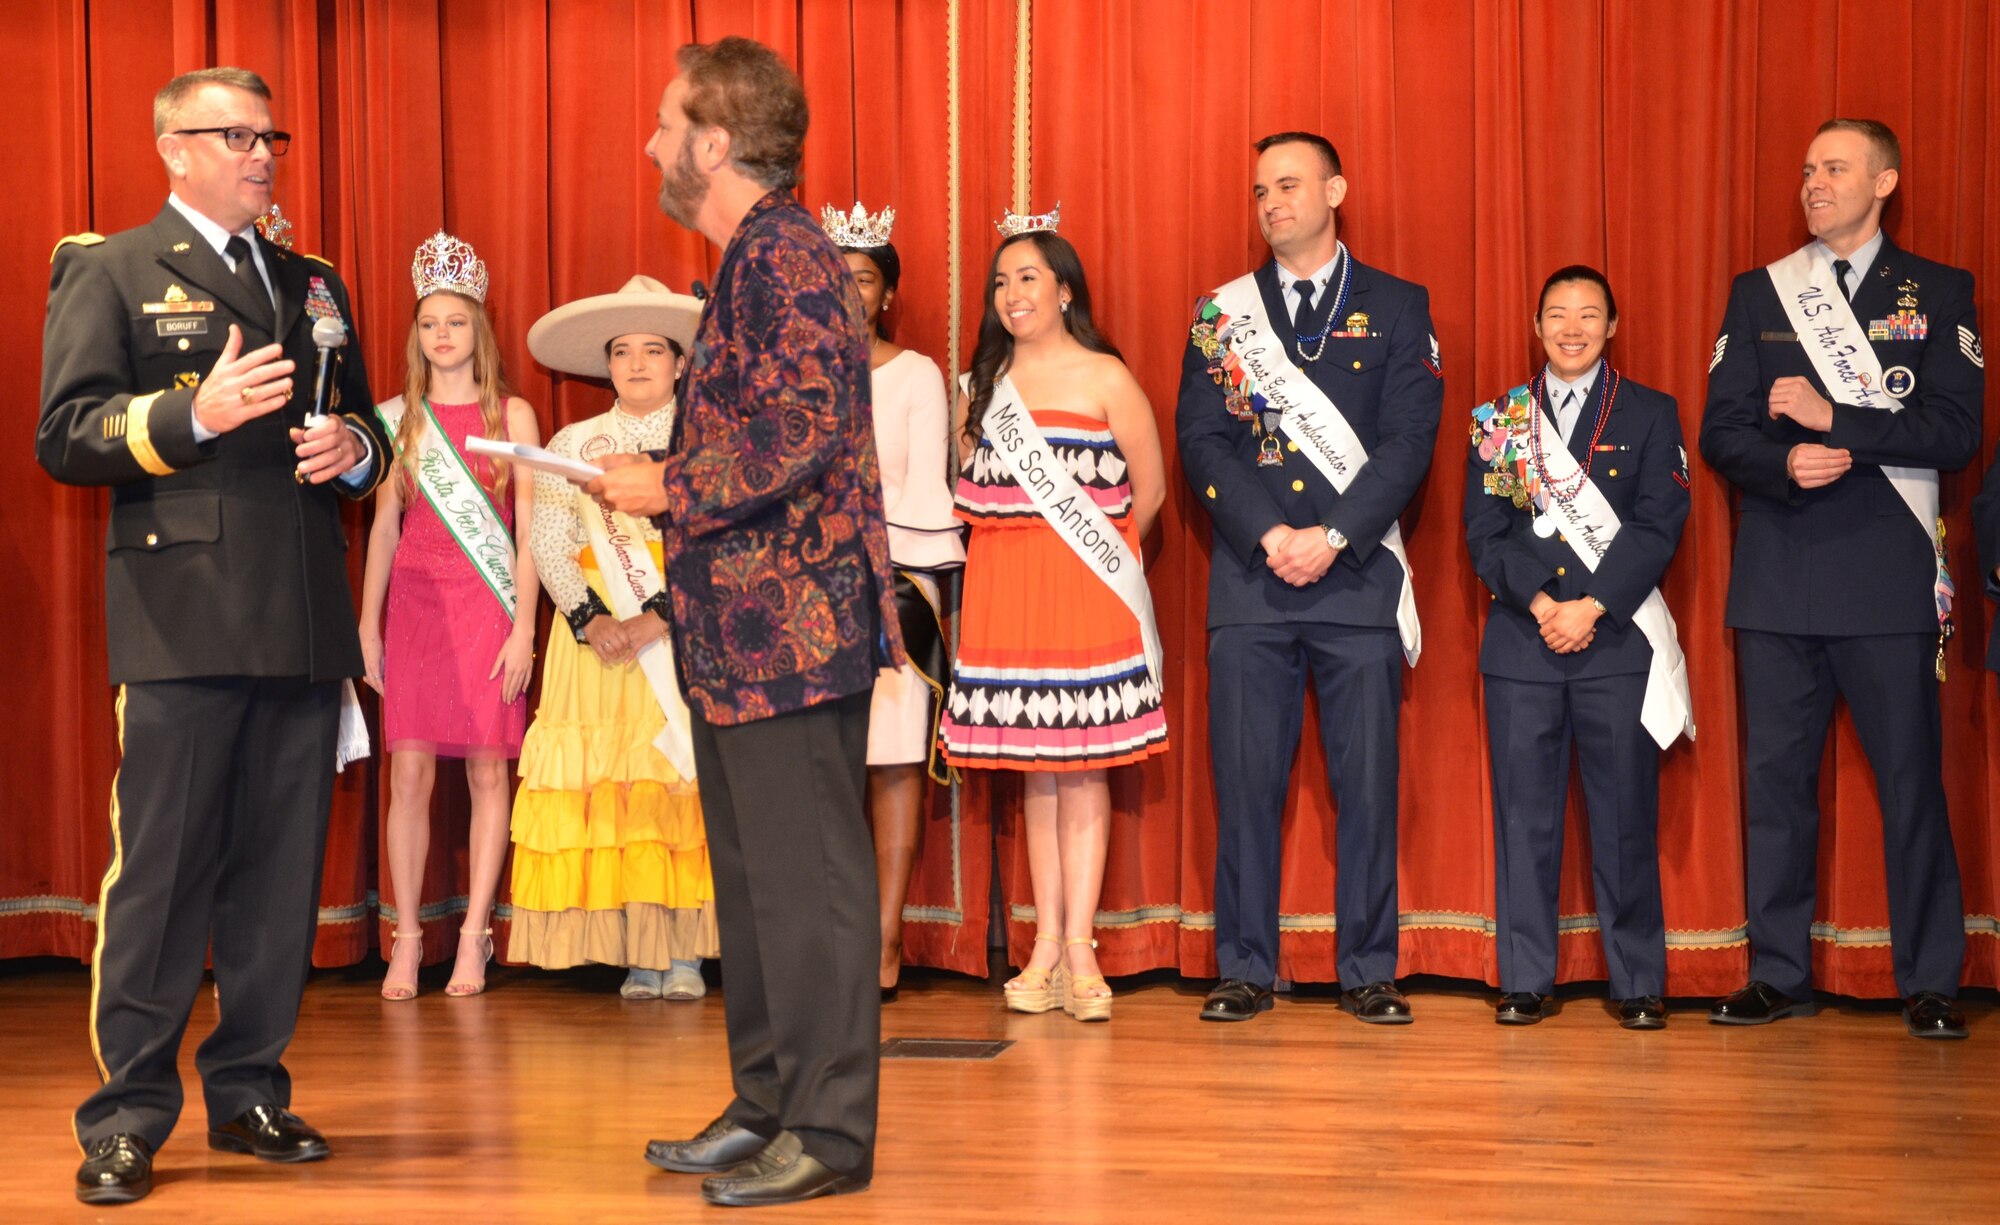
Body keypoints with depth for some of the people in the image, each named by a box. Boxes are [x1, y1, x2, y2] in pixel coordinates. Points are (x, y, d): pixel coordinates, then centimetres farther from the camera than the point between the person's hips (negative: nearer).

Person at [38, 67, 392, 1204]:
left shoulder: (315, 287, 22)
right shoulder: (111, 273, 5)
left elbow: (363, 428, 27)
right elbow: (65, 437, -4)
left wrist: (354, 448, 3)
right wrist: (195, 414, -18)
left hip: (305, 619, 6)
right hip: (181, 618, -5)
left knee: (282, 872, 8)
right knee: (158, 873, -6)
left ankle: (251, 1091, 18)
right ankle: (129, 1119, 2)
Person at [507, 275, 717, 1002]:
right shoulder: (573, 444, 12)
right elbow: (549, 543, 3)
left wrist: (655, 617, -17)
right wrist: (591, 620, -13)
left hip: (685, 626, -1)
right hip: (595, 627, 2)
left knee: (683, 778, -6)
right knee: (607, 786, -4)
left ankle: (684, 953, -2)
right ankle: (638, 955, 0)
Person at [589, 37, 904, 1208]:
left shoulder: (787, 255, -14)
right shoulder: (754, 259, 18)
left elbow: (796, 435, -23)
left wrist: (668, 489, -13)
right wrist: (663, 475, 12)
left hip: (793, 629, -11)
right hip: (743, 634, 11)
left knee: (809, 883, -4)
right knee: (754, 879, 16)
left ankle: (830, 1133, 3)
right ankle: (769, 1106, 25)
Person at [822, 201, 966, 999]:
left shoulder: (917, 376, 5)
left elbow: (927, 491, 1)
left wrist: (899, 578, -10)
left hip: (895, 577, -2)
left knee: (893, 759, -4)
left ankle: (885, 941, -1)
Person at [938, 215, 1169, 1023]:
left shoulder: (1105, 379, -1)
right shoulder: (982, 385, 13)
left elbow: (1149, 488, 2)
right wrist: (1013, 554, 8)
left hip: (1083, 591, -4)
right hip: (1004, 591, 4)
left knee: (1082, 766, -4)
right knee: (1034, 770, 6)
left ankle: (1078, 950, -2)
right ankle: (1045, 949, 10)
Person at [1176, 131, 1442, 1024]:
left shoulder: (1397, 308, 7)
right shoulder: (1221, 313, 11)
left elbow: (1408, 441, -1)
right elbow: (1201, 439, 3)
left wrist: (1333, 537, -12)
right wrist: (1270, 536, -11)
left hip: (1359, 578, -1)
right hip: (1249, 583, 1)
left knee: (1367, 782, 1)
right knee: (1246, 783, 1)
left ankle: (1368, 973, 9)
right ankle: (1246, 969, 10)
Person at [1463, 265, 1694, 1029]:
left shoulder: (1650, 415, 7)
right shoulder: (1499, 420, 11)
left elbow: (1657, 528, -2)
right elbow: (1484, 532, 4)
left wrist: (1591, 607, -13)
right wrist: (1540, 603, -11)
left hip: (1618, 643, -1)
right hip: (1520, 645, 1)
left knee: (1626, 816, 0)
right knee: (1524, 816, 2)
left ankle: (1639, 984, 8)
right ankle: (1525, 981, 9)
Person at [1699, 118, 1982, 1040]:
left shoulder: (1938, 294, 6)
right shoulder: (1758, 293, 12)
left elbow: (1957, 432, -4)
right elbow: (1721, 433, 7)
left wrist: (1836, 419, -12)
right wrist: (1784, 463, -13)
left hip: (1888, 579, -2)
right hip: (1779, 577, 2)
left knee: (1912, 779, -2)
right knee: (1776, 776, 4)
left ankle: (1929, 981, 6)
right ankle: (1779, 974, 12)